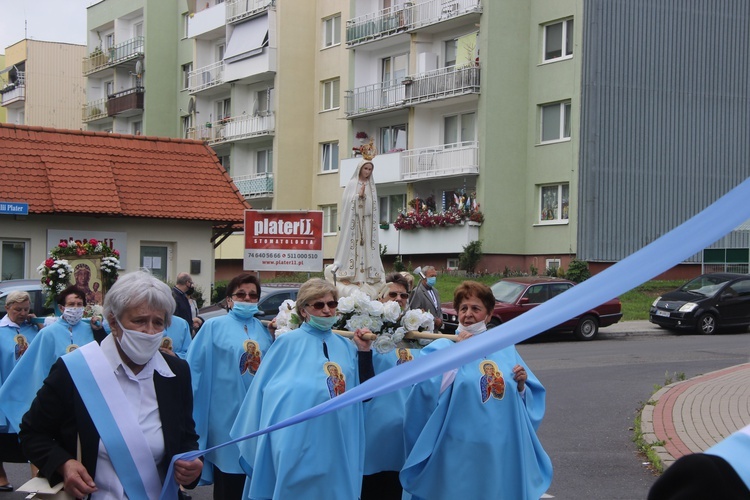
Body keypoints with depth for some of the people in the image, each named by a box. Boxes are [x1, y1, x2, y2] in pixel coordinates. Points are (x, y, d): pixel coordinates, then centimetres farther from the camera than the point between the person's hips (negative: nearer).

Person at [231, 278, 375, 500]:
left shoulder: (346, 347, 11)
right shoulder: (288, 342, -1)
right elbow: (265, 388, 0)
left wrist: (364, 351, 0)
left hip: (336, 444, 4)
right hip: (296, 441, -4)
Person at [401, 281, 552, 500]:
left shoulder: (506, 349, 10)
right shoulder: (442, 348, -2)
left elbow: (531, 400, 13)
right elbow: (428, 392, -19)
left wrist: (521, 385, -8)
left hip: (501, 450, 4)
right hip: (459, 451, -3)